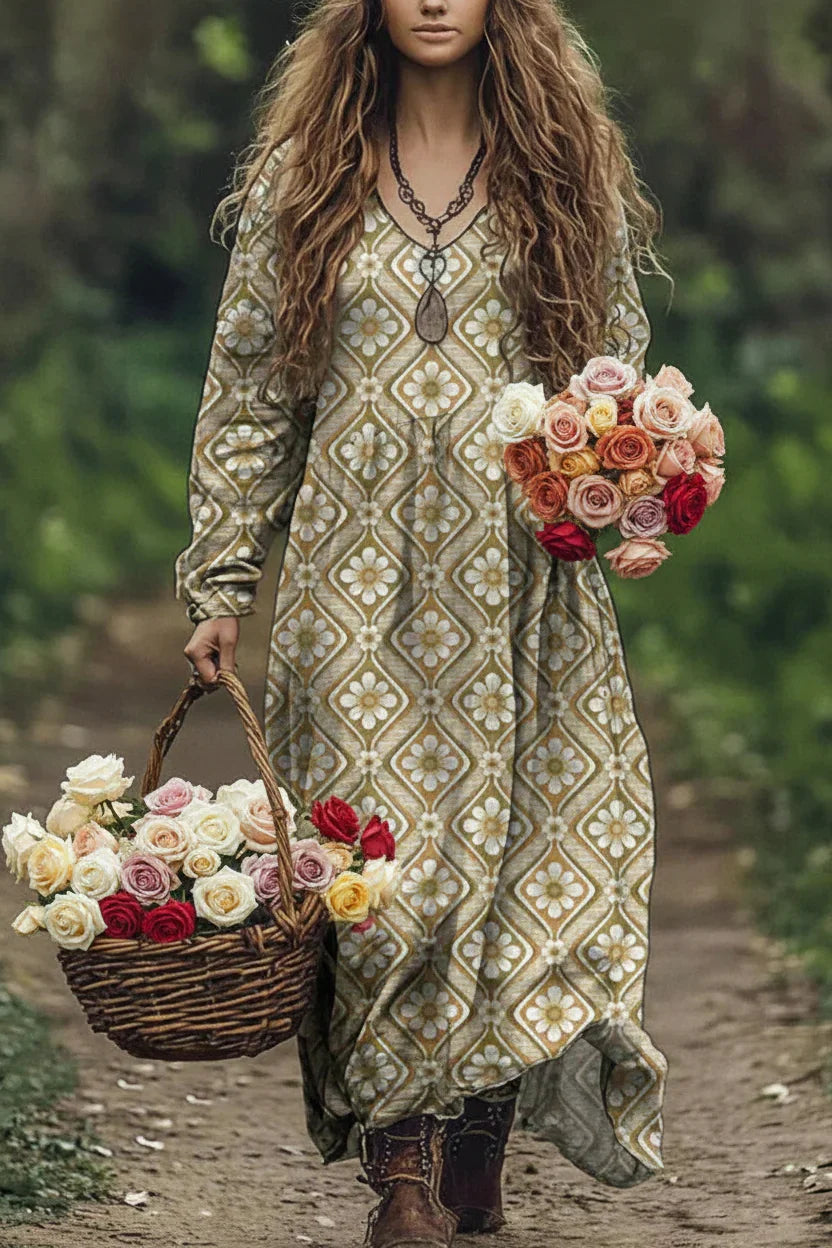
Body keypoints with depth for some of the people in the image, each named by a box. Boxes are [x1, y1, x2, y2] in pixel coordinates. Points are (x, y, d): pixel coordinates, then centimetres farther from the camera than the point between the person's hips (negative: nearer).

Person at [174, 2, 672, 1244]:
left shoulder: (569, 171, 9)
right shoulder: (301, 176, 8)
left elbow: (622, 369, 15)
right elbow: (247, 389, 9)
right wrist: (222, 581, 5)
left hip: (522, 572, 1)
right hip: (358, 571, 0)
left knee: (532, 837, -4)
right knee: (378, 852, -8)